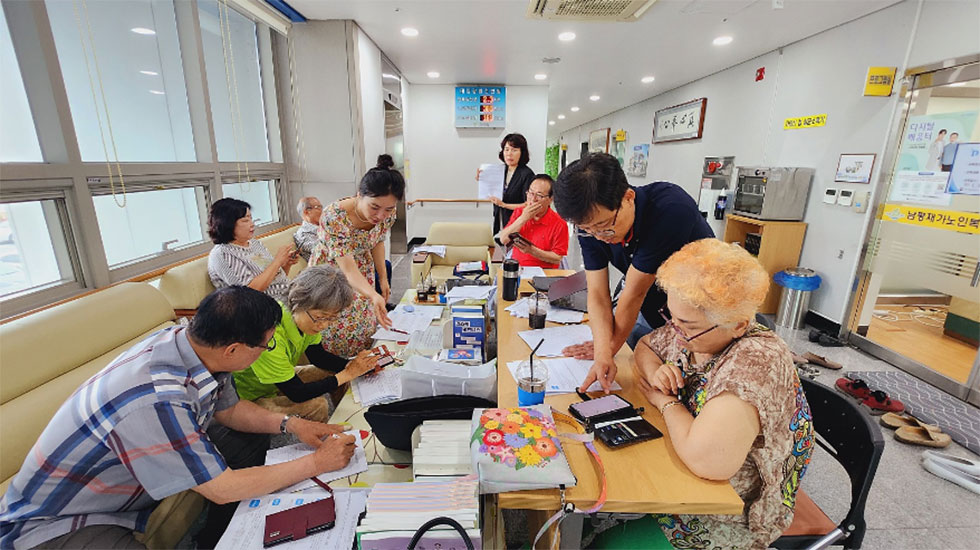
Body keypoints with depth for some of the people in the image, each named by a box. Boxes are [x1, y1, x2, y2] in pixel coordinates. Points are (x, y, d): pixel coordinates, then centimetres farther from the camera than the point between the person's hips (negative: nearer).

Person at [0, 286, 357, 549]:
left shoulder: (187, 342, -15)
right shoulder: (154, 402, -37)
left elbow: (229, 409, 4)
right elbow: (223, 490, -26)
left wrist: (288, 424, -10)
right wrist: (316, 464, -20)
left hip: (129, 484, 8)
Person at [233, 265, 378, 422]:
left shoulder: (311, 318, -15)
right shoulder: (271, 336, -37)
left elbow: (317, 355, 1)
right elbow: (297, 394, -30)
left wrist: (351, 364, -17)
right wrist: (348, 373, -27)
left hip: (279, 379, 8)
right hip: (252, 398, -8)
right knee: (317, 405, -24)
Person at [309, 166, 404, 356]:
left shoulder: (388, 214, -19)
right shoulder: (334, 217, -36)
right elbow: (347, 267, -42)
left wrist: (383, 278, 0)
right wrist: (374, 296, -57)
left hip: (363, 278, 5)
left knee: (365, 327, 14)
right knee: (336, 335, 2)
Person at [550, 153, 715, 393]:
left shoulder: (671, 208, -35)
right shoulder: (591, 222, -17)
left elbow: (634, 293, -28)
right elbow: (598, 294, -18)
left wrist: (610, 346, -18)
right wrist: (603, 353, -33)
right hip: (652, 312, 5)